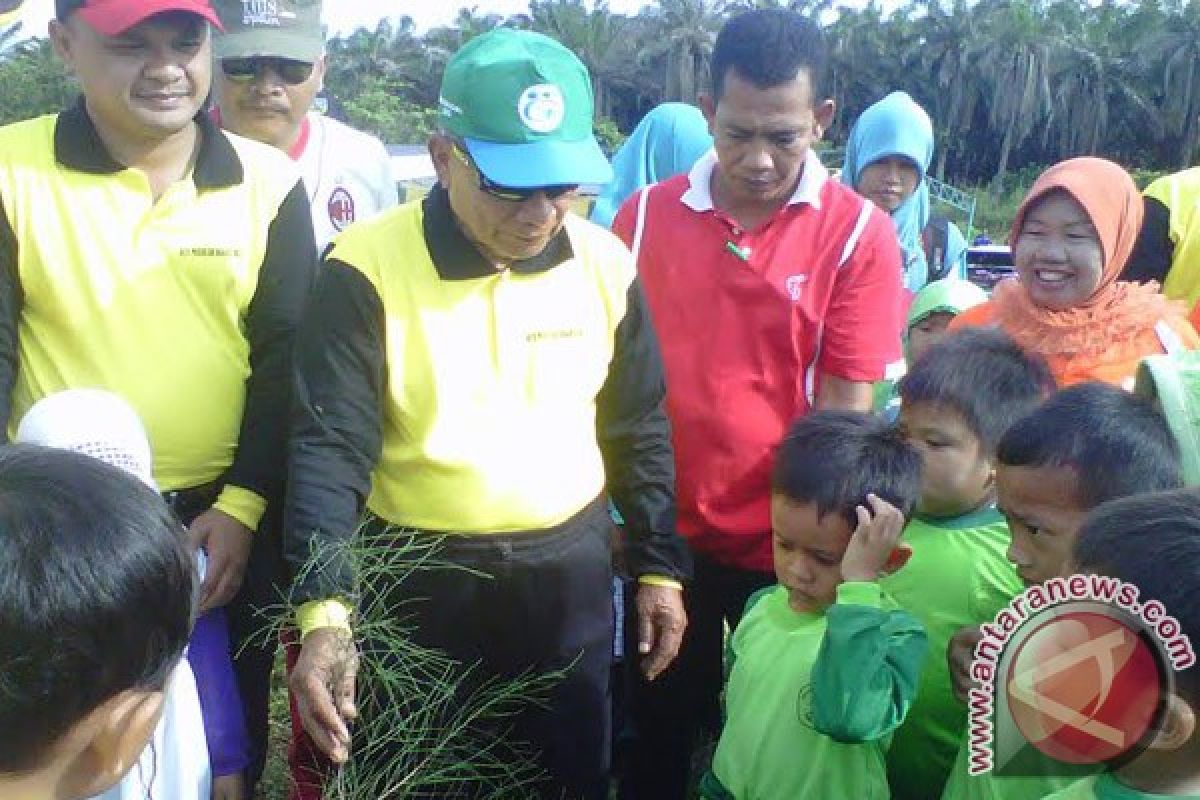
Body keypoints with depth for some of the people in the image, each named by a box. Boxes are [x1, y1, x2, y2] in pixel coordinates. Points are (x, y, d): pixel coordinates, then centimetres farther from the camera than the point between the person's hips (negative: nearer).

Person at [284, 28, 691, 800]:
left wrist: (659, 563, 8)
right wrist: (324, 610, -27)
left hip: (570, 574, 3)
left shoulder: (605, 264, -3)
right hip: (415, 581, -2)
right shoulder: (368, 269, -15)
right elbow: (330, 445, -17)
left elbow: (639, 431, 7)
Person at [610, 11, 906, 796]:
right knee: (657, 733, 19)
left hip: (788, 545, -1)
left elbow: (845, 408, -8)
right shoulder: (645, 215, -2)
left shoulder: (859, 233, -9)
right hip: (664, 535, 2)